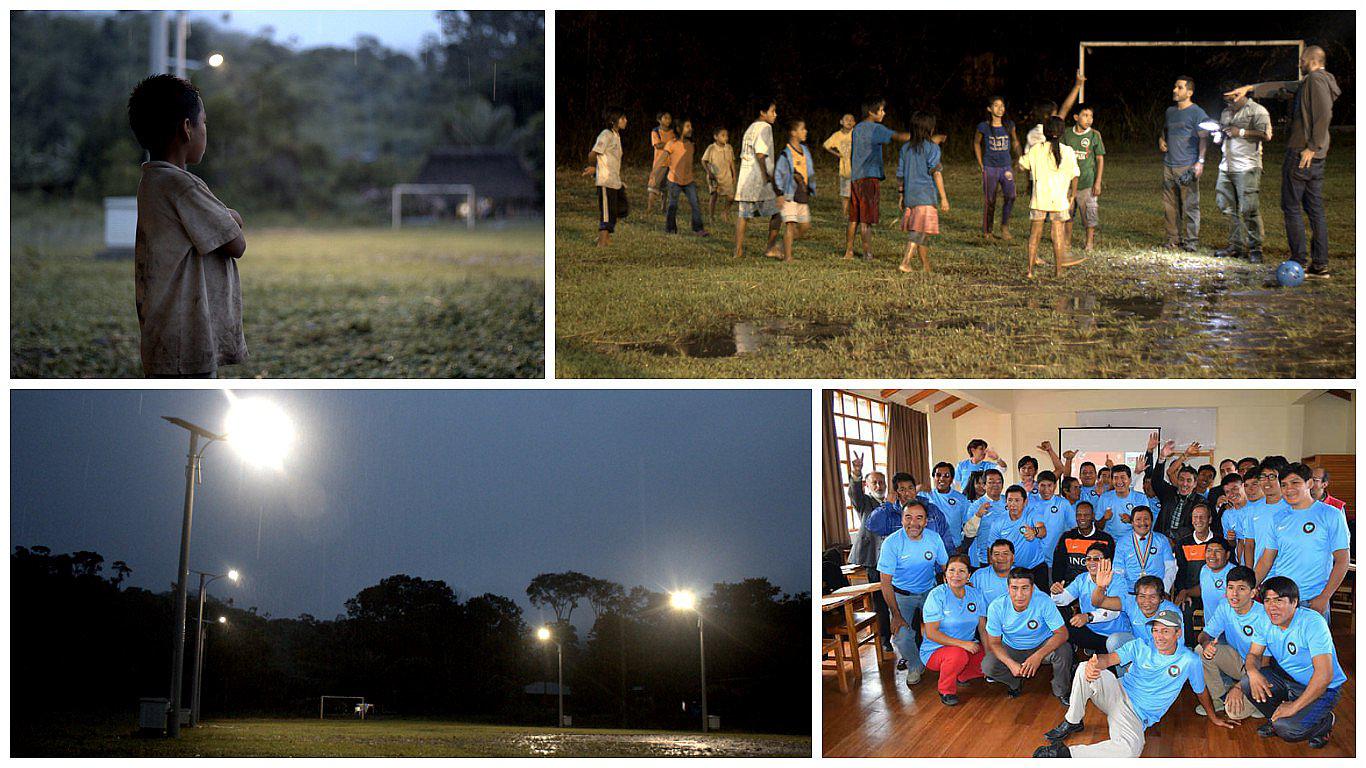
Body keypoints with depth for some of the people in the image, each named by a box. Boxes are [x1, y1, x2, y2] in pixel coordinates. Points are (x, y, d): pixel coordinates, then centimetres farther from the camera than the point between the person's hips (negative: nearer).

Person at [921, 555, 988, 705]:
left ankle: (961, 675, 11)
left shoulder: (976, 594, 2)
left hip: (967, 647, 5)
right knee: (958, 655, -36)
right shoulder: (937, 595, -14)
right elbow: (931, 633, -19)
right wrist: (962, 643, -26)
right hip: (935, 651, -5)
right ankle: (946, 691, -9)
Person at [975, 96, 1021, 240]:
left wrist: (1017, 159, 13)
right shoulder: (983, 127, -6)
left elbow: (1015, 142, 19)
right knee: (989, 201, 3)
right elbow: (976, 143, 11)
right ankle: (987, 231, 17)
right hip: (990, 168, -2)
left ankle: (1005, 226, -1)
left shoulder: (1009, 125, 1)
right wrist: (980, 164, 7)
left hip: (1006, 166, 2)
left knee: (1010, 196, -18)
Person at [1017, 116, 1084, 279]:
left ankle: (1030, 268, 6)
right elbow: (1074, 175, 1)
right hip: (1059, 198, 0)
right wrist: (1073, 195, 13)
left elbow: (1022, 163, 10)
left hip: (1039, 197, 0)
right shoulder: (1068, 152, -3)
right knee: (1058, 234, 6)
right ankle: (1058, 270, 9)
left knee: (1035, 234, 8)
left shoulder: (1036, 149, -3)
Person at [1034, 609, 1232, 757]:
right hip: (1117, 693, 2)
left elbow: (1201, 691, 13)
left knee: (1131, 749, -38)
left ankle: (1066, 753, -36)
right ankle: (1072, 722, -9)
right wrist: (1095, 663, -42)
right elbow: (1110, 658, -17)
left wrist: (1213, 718, 23)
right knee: (1084, 669, -28)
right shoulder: (1141, 647, -1)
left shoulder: (1189, 661, -4)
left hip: (1137, 716, -2)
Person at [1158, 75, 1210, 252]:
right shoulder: (1170, 111, 17)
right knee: (1169, 205, 7)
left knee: (1190, 205, -7)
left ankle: (1191, 241, -4)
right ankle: (1173, 239, 14)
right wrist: (1161, 139, 12)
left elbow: (1204, 138, -9)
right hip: (1169, 165, 7)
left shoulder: (1197, 113, -4)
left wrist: (1200, 161, -18)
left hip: (1187, 166, -7)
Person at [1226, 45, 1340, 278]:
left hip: (1301, 154, -9)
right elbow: (1282, 88, 26)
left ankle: (1299, 263, -6)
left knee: (1291, 207, -3)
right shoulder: (1308, 82, 18)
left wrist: (1312, 147, -22)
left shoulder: (1316, 80, -12)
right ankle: (1320, 265, 7)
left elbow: (1324, 115, -23)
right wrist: (1250, 89, 24)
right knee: (1314, 208, 8)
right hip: (1316, 157, 9)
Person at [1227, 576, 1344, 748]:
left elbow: (1325, 674, -31)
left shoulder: (1313, 623, -27)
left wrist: (1295, 706, -30)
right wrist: (1253, 672, -24)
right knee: (1248, 682, -18)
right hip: (1287, 679, 6)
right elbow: (1254, 654, 2)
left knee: (1286, 729, -28)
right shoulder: (1266, 621, -6)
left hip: (1323, 689, -6)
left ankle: (1326, 722, 4)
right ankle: (1276, 719, 7)